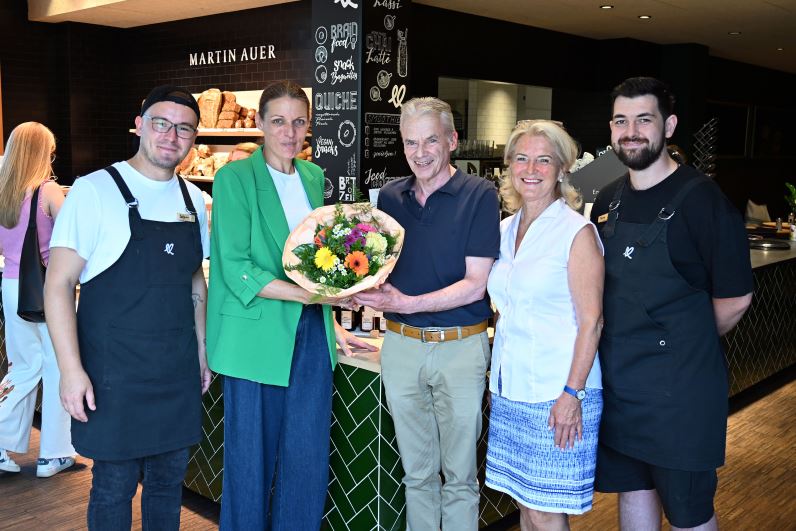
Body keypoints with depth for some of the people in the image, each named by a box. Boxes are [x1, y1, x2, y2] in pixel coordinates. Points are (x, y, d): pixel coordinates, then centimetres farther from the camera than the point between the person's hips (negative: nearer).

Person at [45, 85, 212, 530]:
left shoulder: (193, 198, 8)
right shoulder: (94, 191, -10)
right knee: (114, 486, 6)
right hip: (116, 375, -5)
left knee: (169, 482, 15)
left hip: (178, 374, 5)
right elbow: (59, 284, -12)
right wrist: (71, 369, -17)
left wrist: (202, 349, 13)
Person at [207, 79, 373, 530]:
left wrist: (333, 327, 14)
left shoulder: (314, 176, 11)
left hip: (312, 336, 5)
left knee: (309, 458, 10)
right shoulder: (236, 177, -7)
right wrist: (302, 293, -21)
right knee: (252, 460, 7)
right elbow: (234, 269, -13)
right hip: (258, 338, -5)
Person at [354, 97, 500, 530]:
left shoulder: (479, 195, -8)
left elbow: (475, 283, -14)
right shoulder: (390, 196, 5)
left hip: (460, 345, -4)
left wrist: (407, 303, -25)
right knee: (416, 471, 17)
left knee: (459, 474, 11)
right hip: (400, 344, 4)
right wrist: (365, 290, -12)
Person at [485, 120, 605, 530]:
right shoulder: (504, 230, 9)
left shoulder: (577, 231, -10)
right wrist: (498, 378, 13)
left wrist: (573, 393, -17)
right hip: (510, 387, 6)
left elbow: (591, 322, -12)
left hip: (557, 390, -6)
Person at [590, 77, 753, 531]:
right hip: (618, 381, 6)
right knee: (632, 491, 19)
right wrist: (625, 343, 6)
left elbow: (735, 298, -11)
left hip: (679, 387, -6)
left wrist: (686, 345, 1)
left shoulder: (700, 198, -13)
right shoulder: (609, 200, 6)